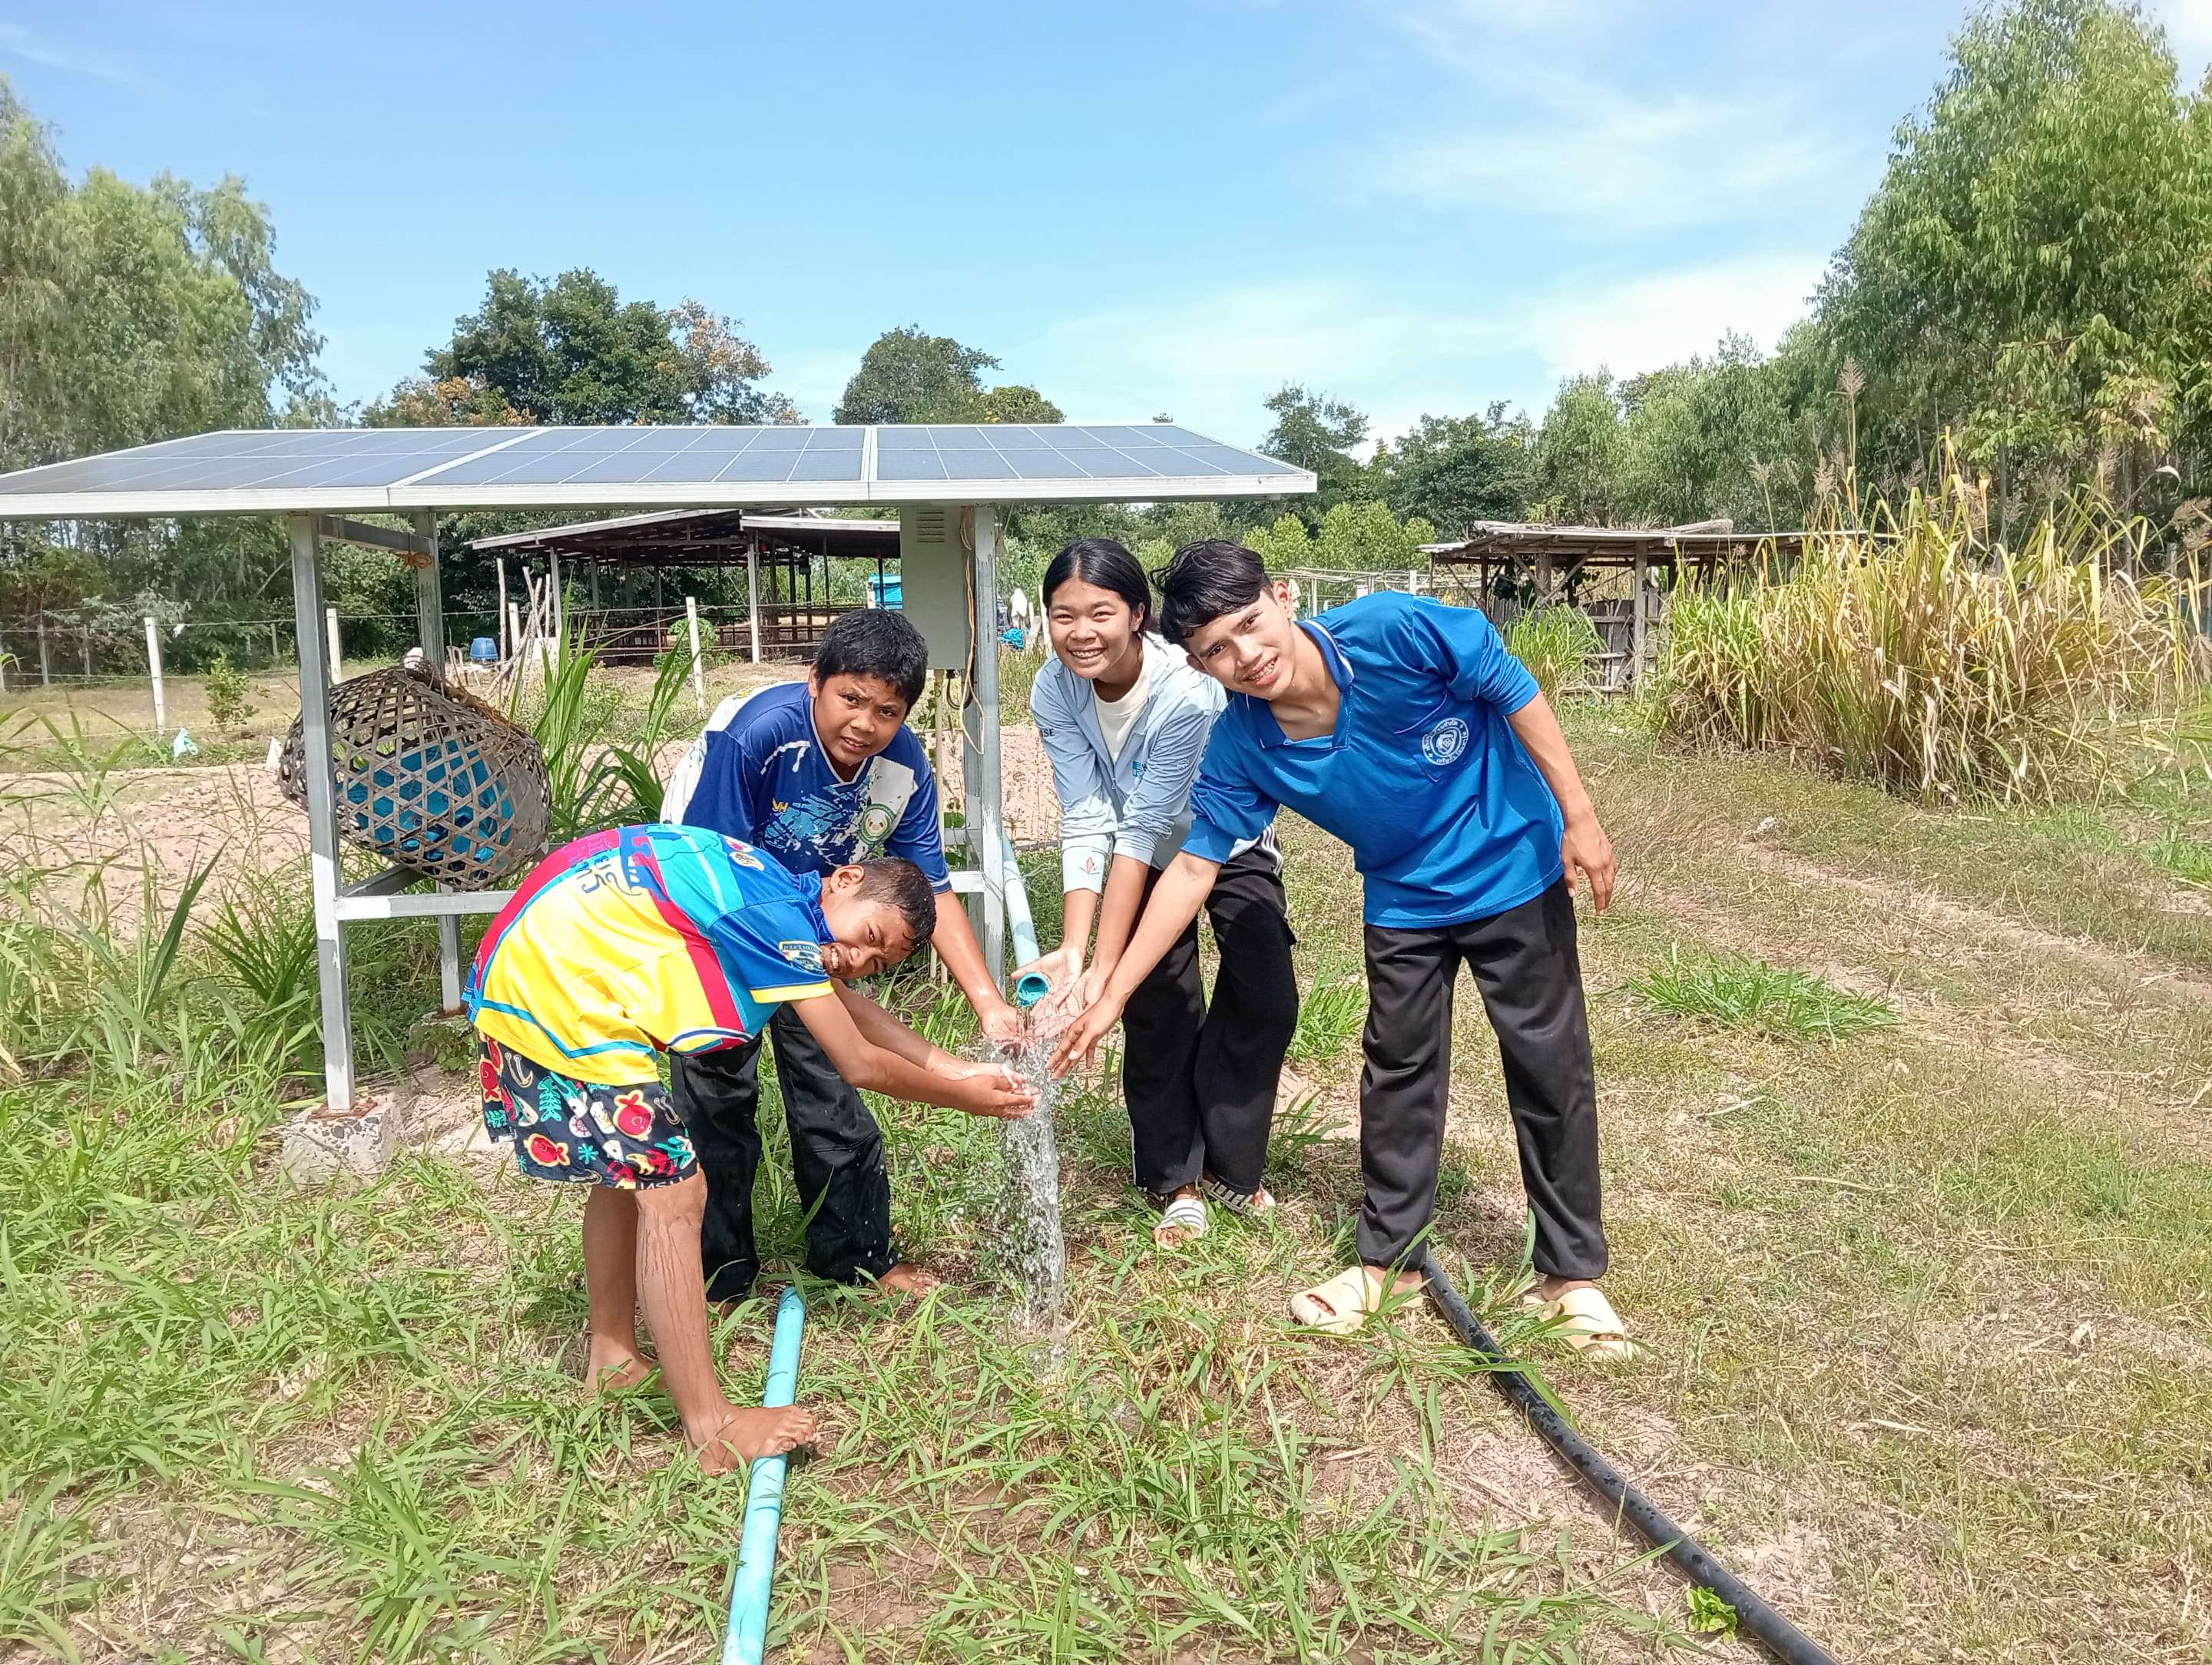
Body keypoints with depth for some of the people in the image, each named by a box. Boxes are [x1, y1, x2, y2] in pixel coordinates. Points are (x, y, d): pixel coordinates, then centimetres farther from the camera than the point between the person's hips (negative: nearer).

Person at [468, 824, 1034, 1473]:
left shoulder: (776, 898, 9)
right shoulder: (779, 914, -18)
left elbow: (849, 1005, 21)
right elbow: (860, 1064, -12)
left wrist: (953, 1068, 18)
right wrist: (962, 1097, 2)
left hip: (526, 974, 11)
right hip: (557, 988, -11)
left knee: (625, 1169, 23)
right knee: (671, 1193, -7)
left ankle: (612, 1355, 38)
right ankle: (710, 1427, -1)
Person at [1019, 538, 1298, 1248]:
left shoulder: (1187, 689, -37)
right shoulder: (1054, 692, -25)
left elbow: (1144, 829, -37)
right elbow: (1087, 824, -27)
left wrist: (1104, 969, -37)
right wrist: (1073, 950, -37)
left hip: (1229, 842, -2)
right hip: (1146, 860, 2)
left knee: (1266, 1001, -9)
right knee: (1160, 1013, -3)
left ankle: (1227, 1167, 12)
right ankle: (1175, 1181, 15)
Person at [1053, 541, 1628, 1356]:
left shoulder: (1396, 631, -29)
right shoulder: (1239, 748, -18)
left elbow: (1517, 693, -16)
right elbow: (1193, 866, -14)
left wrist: (1580, 819, -14)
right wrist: (1110, 996, -16)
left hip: (1515, 868, -2)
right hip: (1404, 900, 3)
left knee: (1550, 1068, 5)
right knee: (1398, 1072, 9)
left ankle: (1572, 1272, 20)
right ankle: (1388, 1258, 27)